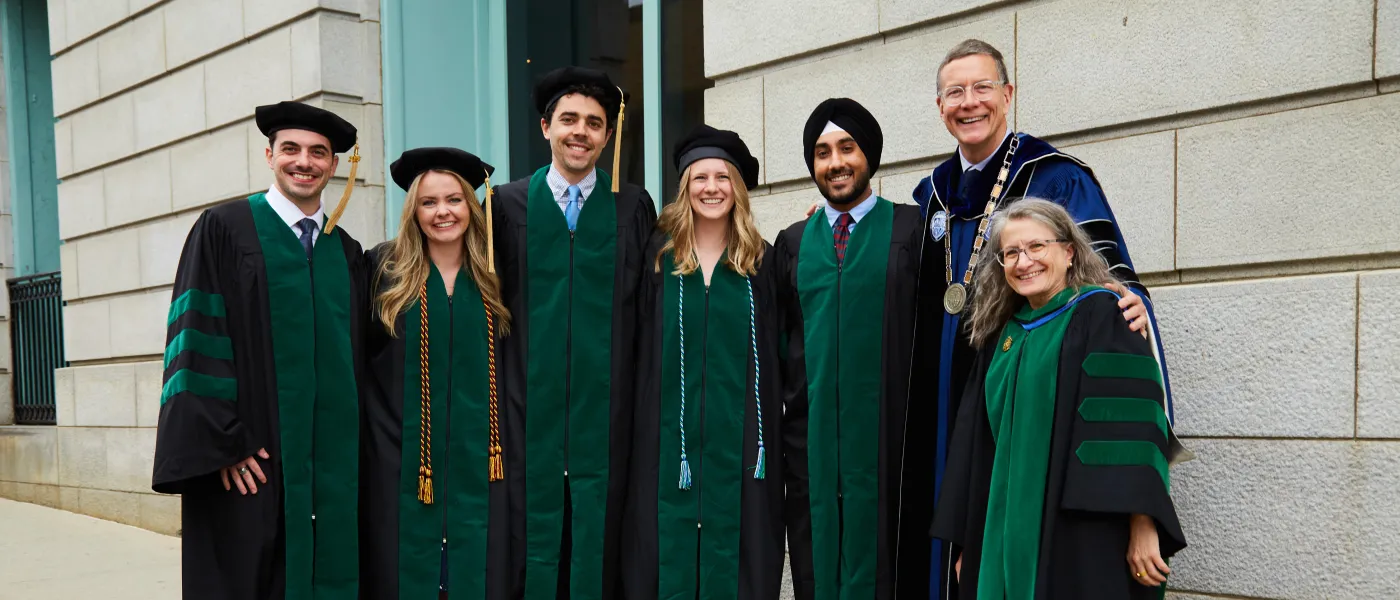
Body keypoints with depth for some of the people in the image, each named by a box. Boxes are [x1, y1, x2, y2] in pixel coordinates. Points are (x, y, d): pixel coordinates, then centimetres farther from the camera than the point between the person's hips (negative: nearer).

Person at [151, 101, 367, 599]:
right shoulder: (224, 229, -1)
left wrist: (352, 446, 8)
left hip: (331, 463, 4)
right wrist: (222, 444, -14)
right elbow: (197, 337, -7)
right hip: (248, 463, -4)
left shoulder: (346, 251, 12)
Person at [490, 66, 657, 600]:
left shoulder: (635, 207, 6)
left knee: (599, 546, 5)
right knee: (530, 547, 4)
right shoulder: (508, 204, 6)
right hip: (531, 410, 0)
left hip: (604, 410, 0)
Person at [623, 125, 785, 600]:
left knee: (733, 545, 6)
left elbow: (773, 354, 5)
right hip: (670, 433, 0)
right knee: (669, 546, 4)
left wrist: (770, 436, 0)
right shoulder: (659, 254, 4)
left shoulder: (760, 261, 6)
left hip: (739, 434, 1)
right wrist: (647, 425, -4)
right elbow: (640, 348, 2)